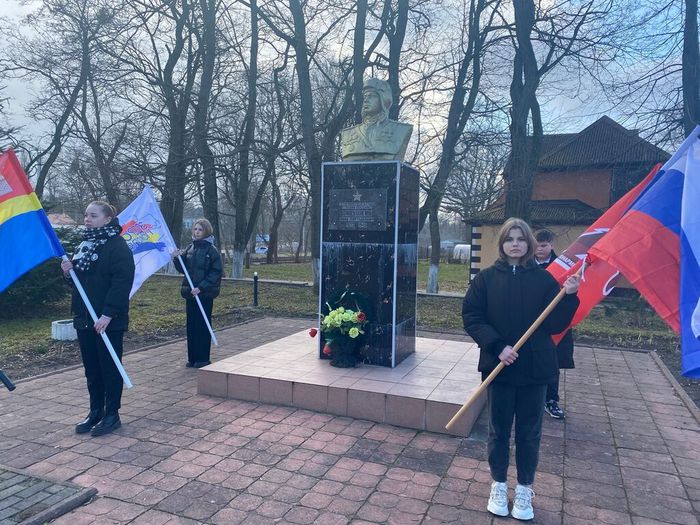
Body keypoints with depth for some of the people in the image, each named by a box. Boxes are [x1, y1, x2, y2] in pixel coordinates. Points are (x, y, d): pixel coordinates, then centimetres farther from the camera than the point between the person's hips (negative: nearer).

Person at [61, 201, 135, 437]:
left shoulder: (118, 246, -12)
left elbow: (122, 282, -20)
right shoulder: (84, 245, 15)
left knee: (109, 367, 2)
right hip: (84, 319, 8)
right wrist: (69, 272, 1)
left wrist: (108, 314, -25)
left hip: (109, 321, -8)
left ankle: (112, 414, 14)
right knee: (91, 369, 14)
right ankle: (95, 411, 26)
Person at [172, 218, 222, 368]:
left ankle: (203, 359, 10)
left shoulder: (211, 250, -8)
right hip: (190, 293, 6)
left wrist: (201, 287, -21)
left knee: (203, 325, 1)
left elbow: (216, 273, -13)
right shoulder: (190, 248, 10)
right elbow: (183, 269, 13)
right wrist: (177, 258, -7)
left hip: (205, 294, -6)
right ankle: (192, 358, 20)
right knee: (191, 325, 10)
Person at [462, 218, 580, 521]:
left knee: (529, 432, 12)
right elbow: (471, 317, -6)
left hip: (535, 369, 1)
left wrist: (568, 296, -19)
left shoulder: (543, 279, 0)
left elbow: (555, 325, -3)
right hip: (498, 367, 0)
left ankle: (524, 490, 30)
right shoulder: (486, 278, -2)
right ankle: (499, 486, 32)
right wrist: (497, 347, -16)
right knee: (499, 430, 13)